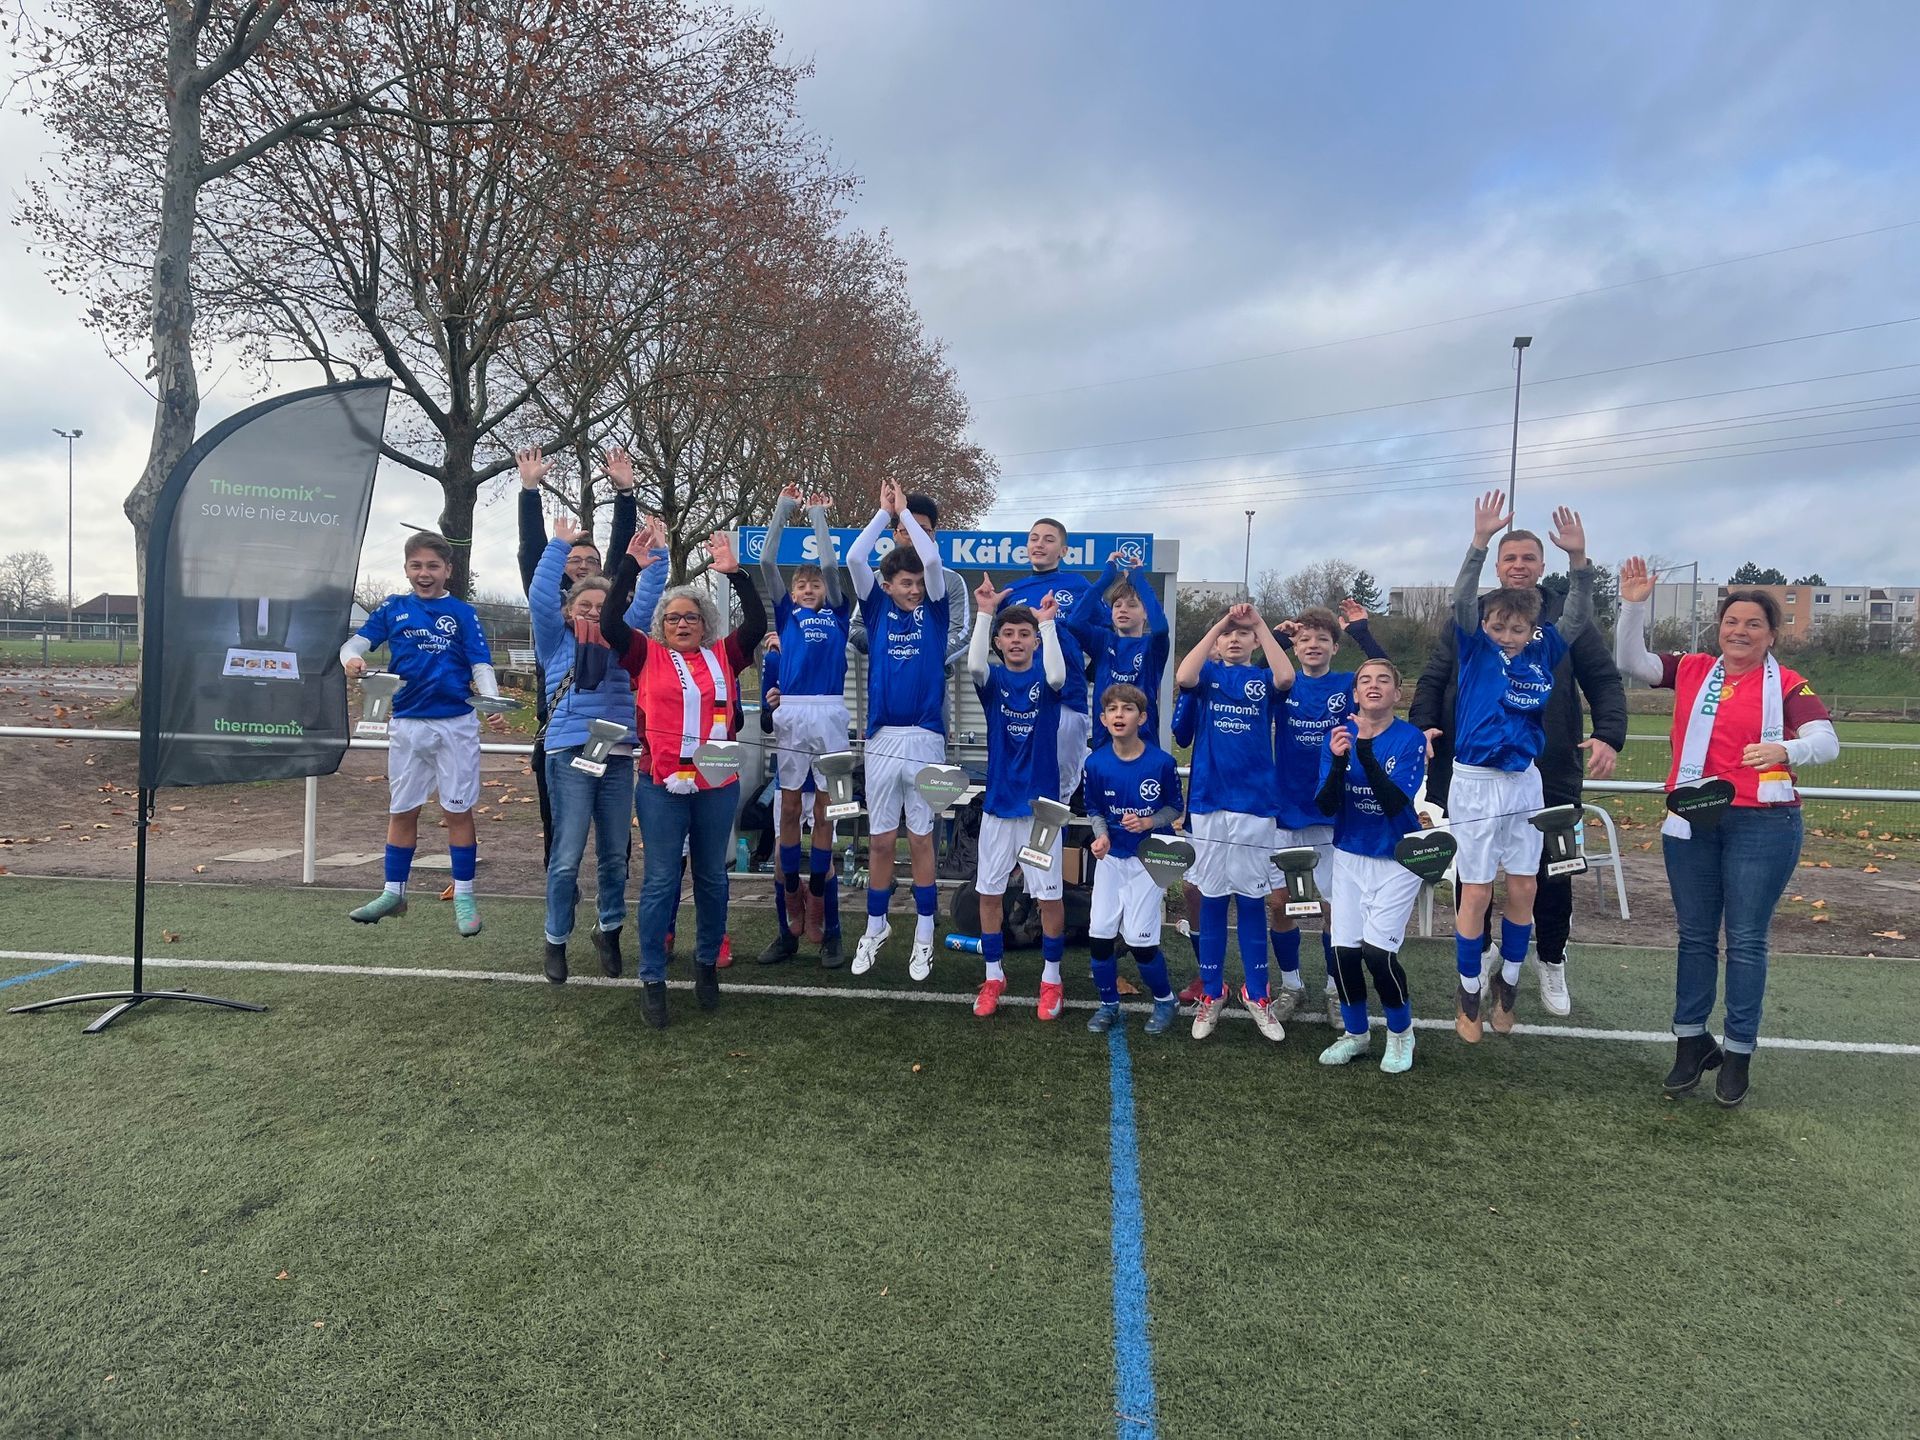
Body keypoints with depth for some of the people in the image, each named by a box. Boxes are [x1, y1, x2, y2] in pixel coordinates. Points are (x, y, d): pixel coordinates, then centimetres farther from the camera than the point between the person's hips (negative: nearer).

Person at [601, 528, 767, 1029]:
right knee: (661, 880, 2)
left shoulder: (723, 656, 8)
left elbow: (757, 623, -1)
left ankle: (707, 962, 30)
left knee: (712, 877, 13)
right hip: (662, 787, -2)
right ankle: (652, 979, 10)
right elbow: (611, 623, -6)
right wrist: (630, 567, -10)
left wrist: (735, 573, -8)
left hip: (718, 786, 2)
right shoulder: (648, 656, 4)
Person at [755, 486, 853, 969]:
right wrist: (784, 508, 8)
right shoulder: (787, 614, 14)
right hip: (790, 714, 1)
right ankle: (790, 923, 9)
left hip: (829, 714, 0)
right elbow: (766, 563, 8)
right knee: (789, 810, 2)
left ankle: (817, 912, 12)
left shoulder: (837, 613, 12)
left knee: (824, 810, 3)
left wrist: (818, 514, 11)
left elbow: (831, 564, 4)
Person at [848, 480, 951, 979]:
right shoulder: (878, 609, 8)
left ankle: (924, 933, 16)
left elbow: (932, 559, -8)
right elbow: (854, 558, -4)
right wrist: (884, 511, 2)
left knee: (920, 838, 5)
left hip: (925, 738, -1)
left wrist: (904, 511, 1)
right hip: (881, 738, 1)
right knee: (881, 840, 8)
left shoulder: (934, 610, 6)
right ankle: (875, 926, 22)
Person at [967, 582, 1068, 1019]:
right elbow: (974, 665, -22)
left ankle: (1051, 979, 19)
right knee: (989, 892, 7)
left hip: (1041, 804, -1)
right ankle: (994, 977, 23)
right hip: (998, 803, 2)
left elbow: (1057, 676, -26)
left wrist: (1047, 621, -23)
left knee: (1050, 894, 3)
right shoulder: (993, 680, 2)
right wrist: (985, 612, -24)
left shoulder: (1043, 681, 0)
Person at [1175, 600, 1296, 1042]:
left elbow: (1286, 677, -17)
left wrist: (1260, 623, -15)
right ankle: (1211, 992, 17)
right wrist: (1219, 622, -18)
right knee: (1212, 897, 7)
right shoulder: (1208, 673, 6)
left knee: (1252, 898, 6)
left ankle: (1256, 994, 18)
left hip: (1255, 802, 0)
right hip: (1208, 800, 0)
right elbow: (1183, 677, -18)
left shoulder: (1262, 679, 6)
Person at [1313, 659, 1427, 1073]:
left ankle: (1401, 1032, 15)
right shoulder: (1339, 733, -4)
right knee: (1343, 949, 0)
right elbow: (1326, 806, -10)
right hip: (1349, 856, 3)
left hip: (1397, 859, -3)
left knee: (1377, 950, -13)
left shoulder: (1411, 739, -12)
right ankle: (1355, 1034, 25)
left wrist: (1366, 753, -34)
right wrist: (1338, 761, -28)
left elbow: (1395, 803, -24)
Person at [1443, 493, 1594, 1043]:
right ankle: (1468, 991, 16)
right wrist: (1481, 542, -33)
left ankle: (1507, 979, 28)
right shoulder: (1476, 647, -6)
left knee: (1523, 890, 9)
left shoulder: (1542, 652, 3)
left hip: (1525, 782, 4)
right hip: (1476, 783, -4)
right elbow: (1462, 600, -21)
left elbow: (1579, 616, -7)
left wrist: (1578, 558, -21)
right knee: (1476, 892, 1)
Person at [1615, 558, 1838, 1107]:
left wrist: (1787, 749, -35)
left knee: (1746, 940, 4)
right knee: (1694, 935, 11)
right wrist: (1633, 605, -8)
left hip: (1762, 824, -3)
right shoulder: (1693, 671, 7)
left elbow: (1827, 741, -13)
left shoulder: (1787, 685, -2)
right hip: (1690, 822, 3)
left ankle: (1739, 1053, 15)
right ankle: (1692, 1041, 23)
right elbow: (1630, 662, 4)